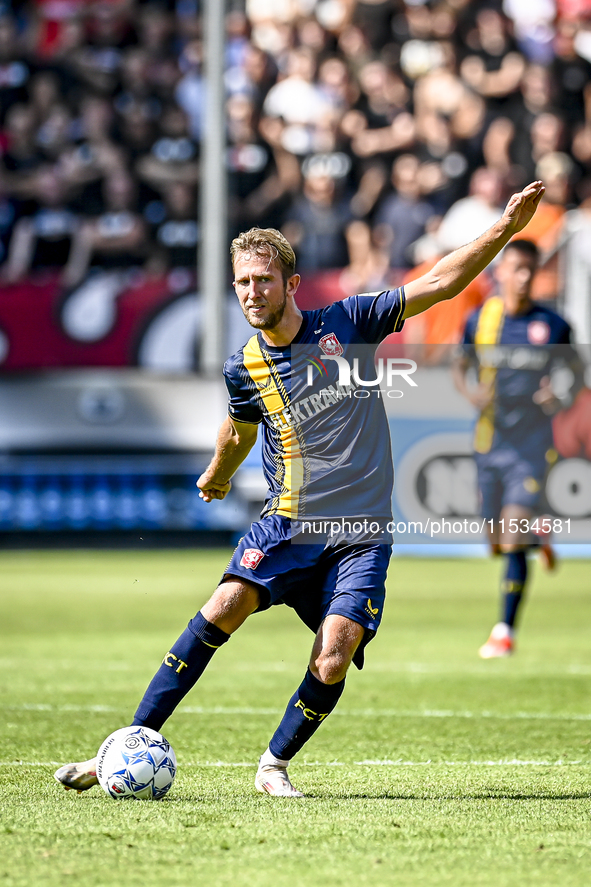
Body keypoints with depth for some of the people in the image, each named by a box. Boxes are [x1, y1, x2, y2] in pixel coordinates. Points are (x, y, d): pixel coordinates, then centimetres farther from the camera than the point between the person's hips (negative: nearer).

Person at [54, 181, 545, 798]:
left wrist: (505, 228, -10)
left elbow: (440, 283, -2)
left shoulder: (345, 323, -2)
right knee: (224, 608, -23)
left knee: (332, 664, -17)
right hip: (286, 524, 1)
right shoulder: (243, 369, 3)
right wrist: (215, 478, 44)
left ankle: (275, 764, 8)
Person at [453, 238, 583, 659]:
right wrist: (472, 392, -10)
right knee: (497, 544, 11)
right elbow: (460, 368, 13)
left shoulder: (552, 325, -4)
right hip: (490, 442, 3)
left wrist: (563, 398, -11)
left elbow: (576, 367, 10)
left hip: (533, 445, -3)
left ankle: (505, 631, -6)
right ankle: (537, 534, 46)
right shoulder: (480, 320, 1)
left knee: (513, 542, -13)